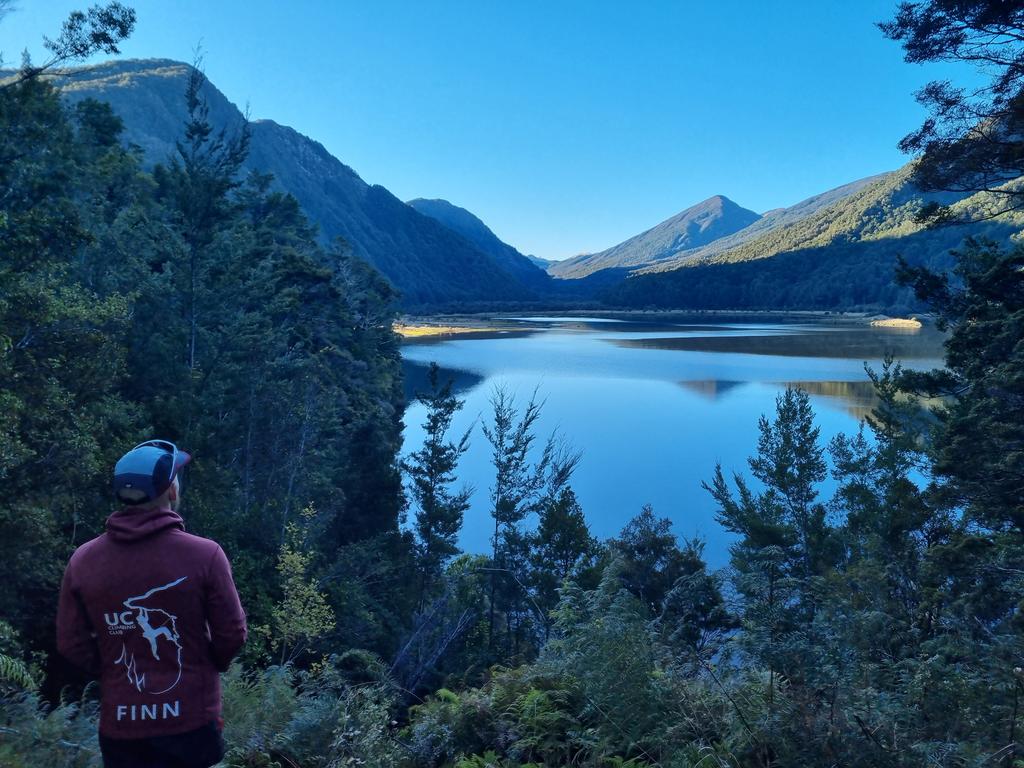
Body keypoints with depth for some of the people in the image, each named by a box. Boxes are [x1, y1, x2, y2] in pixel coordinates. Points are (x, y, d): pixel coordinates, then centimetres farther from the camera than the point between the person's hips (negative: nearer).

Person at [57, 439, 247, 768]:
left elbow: (72, 645, 0)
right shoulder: (204, 555, -18)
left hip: (120, 724, 3)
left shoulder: (82, 560, -8)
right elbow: (231, 634, -10)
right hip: (190, 720, -2)